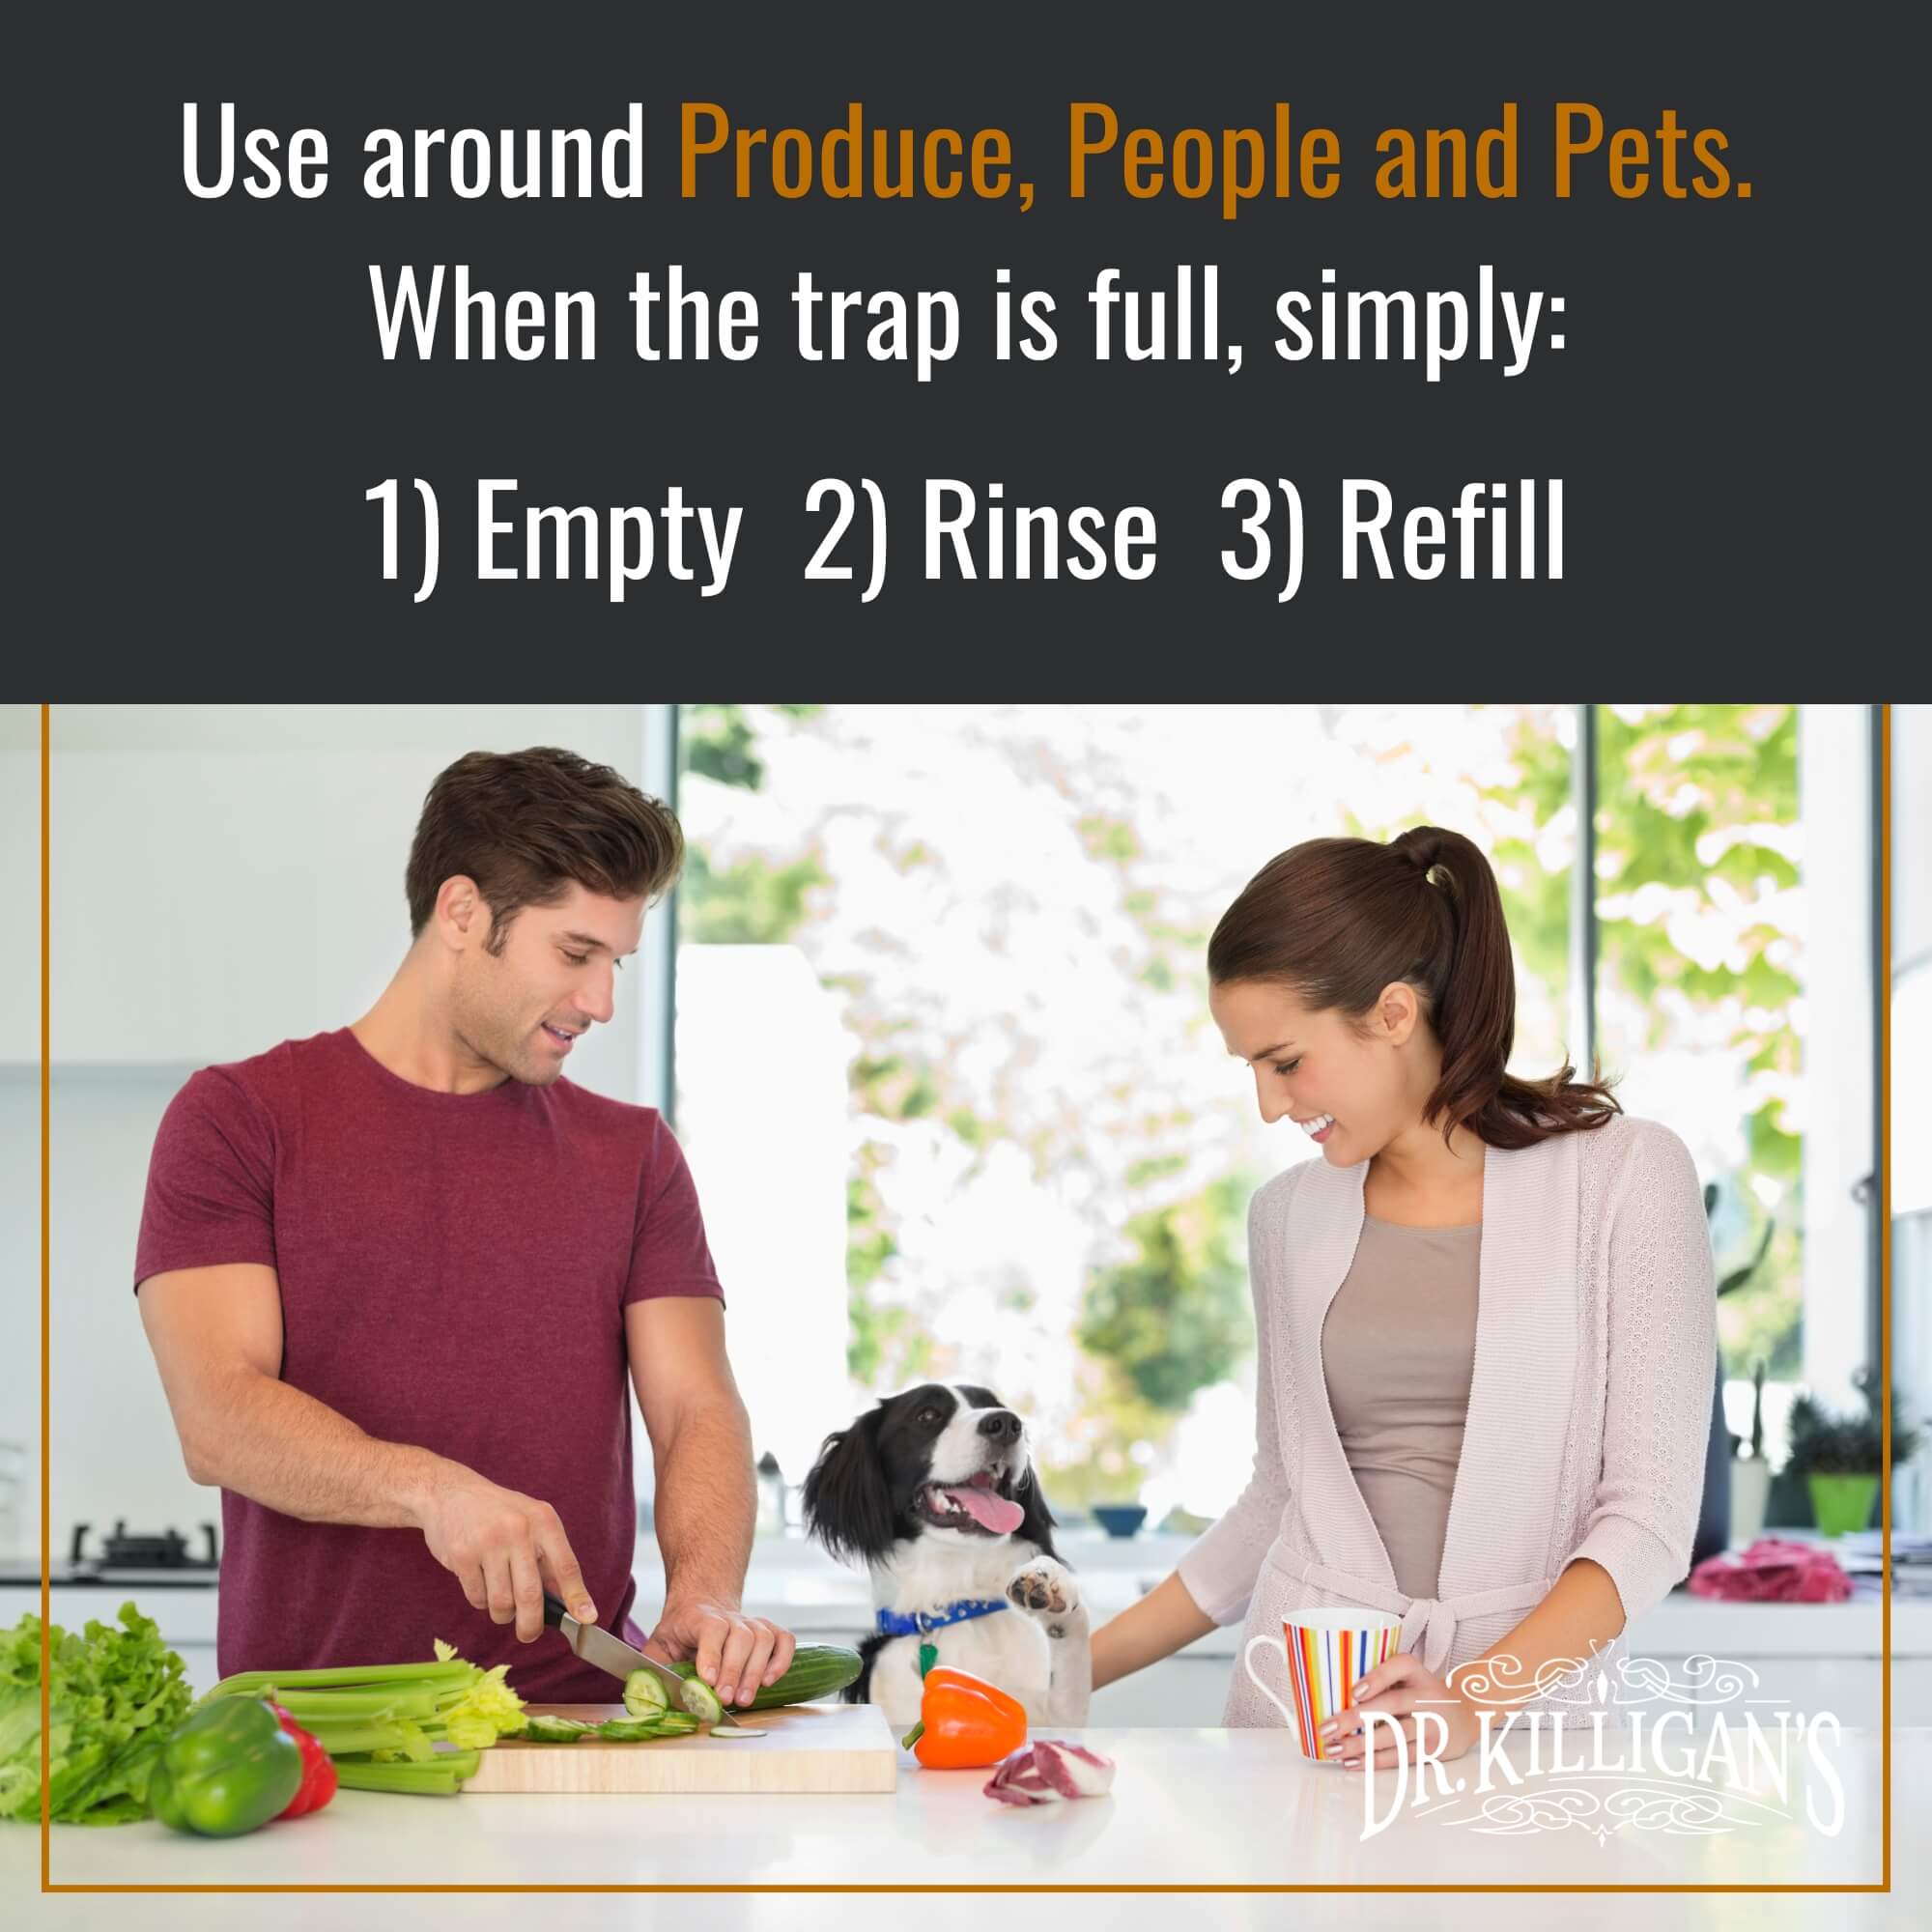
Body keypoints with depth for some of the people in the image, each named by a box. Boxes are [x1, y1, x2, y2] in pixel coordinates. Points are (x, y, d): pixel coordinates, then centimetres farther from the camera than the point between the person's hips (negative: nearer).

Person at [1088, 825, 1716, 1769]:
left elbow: (1650, 1513, -5)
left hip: (1528, 1691, -3)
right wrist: (1078, 1668, 16)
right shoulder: (1290, 1213, 11)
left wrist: (1475, 1702, -16)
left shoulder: (1624, 1172, -1)